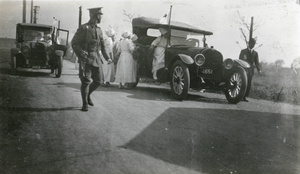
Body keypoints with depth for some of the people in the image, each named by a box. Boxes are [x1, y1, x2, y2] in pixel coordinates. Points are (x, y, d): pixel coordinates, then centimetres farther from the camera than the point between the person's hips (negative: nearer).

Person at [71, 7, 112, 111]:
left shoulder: (99, 30, 14)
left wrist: (107, 58, 12)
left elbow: (102, 46, 21)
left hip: (96, 59, 6)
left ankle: (88, 95, 31)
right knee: (86, 81, -6)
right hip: (86, 59, -6)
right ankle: (85, 104, 6)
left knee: (98, 81, 6)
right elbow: (74, 43, -7)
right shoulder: (83, 28, -5)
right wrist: (81, 52, -23)